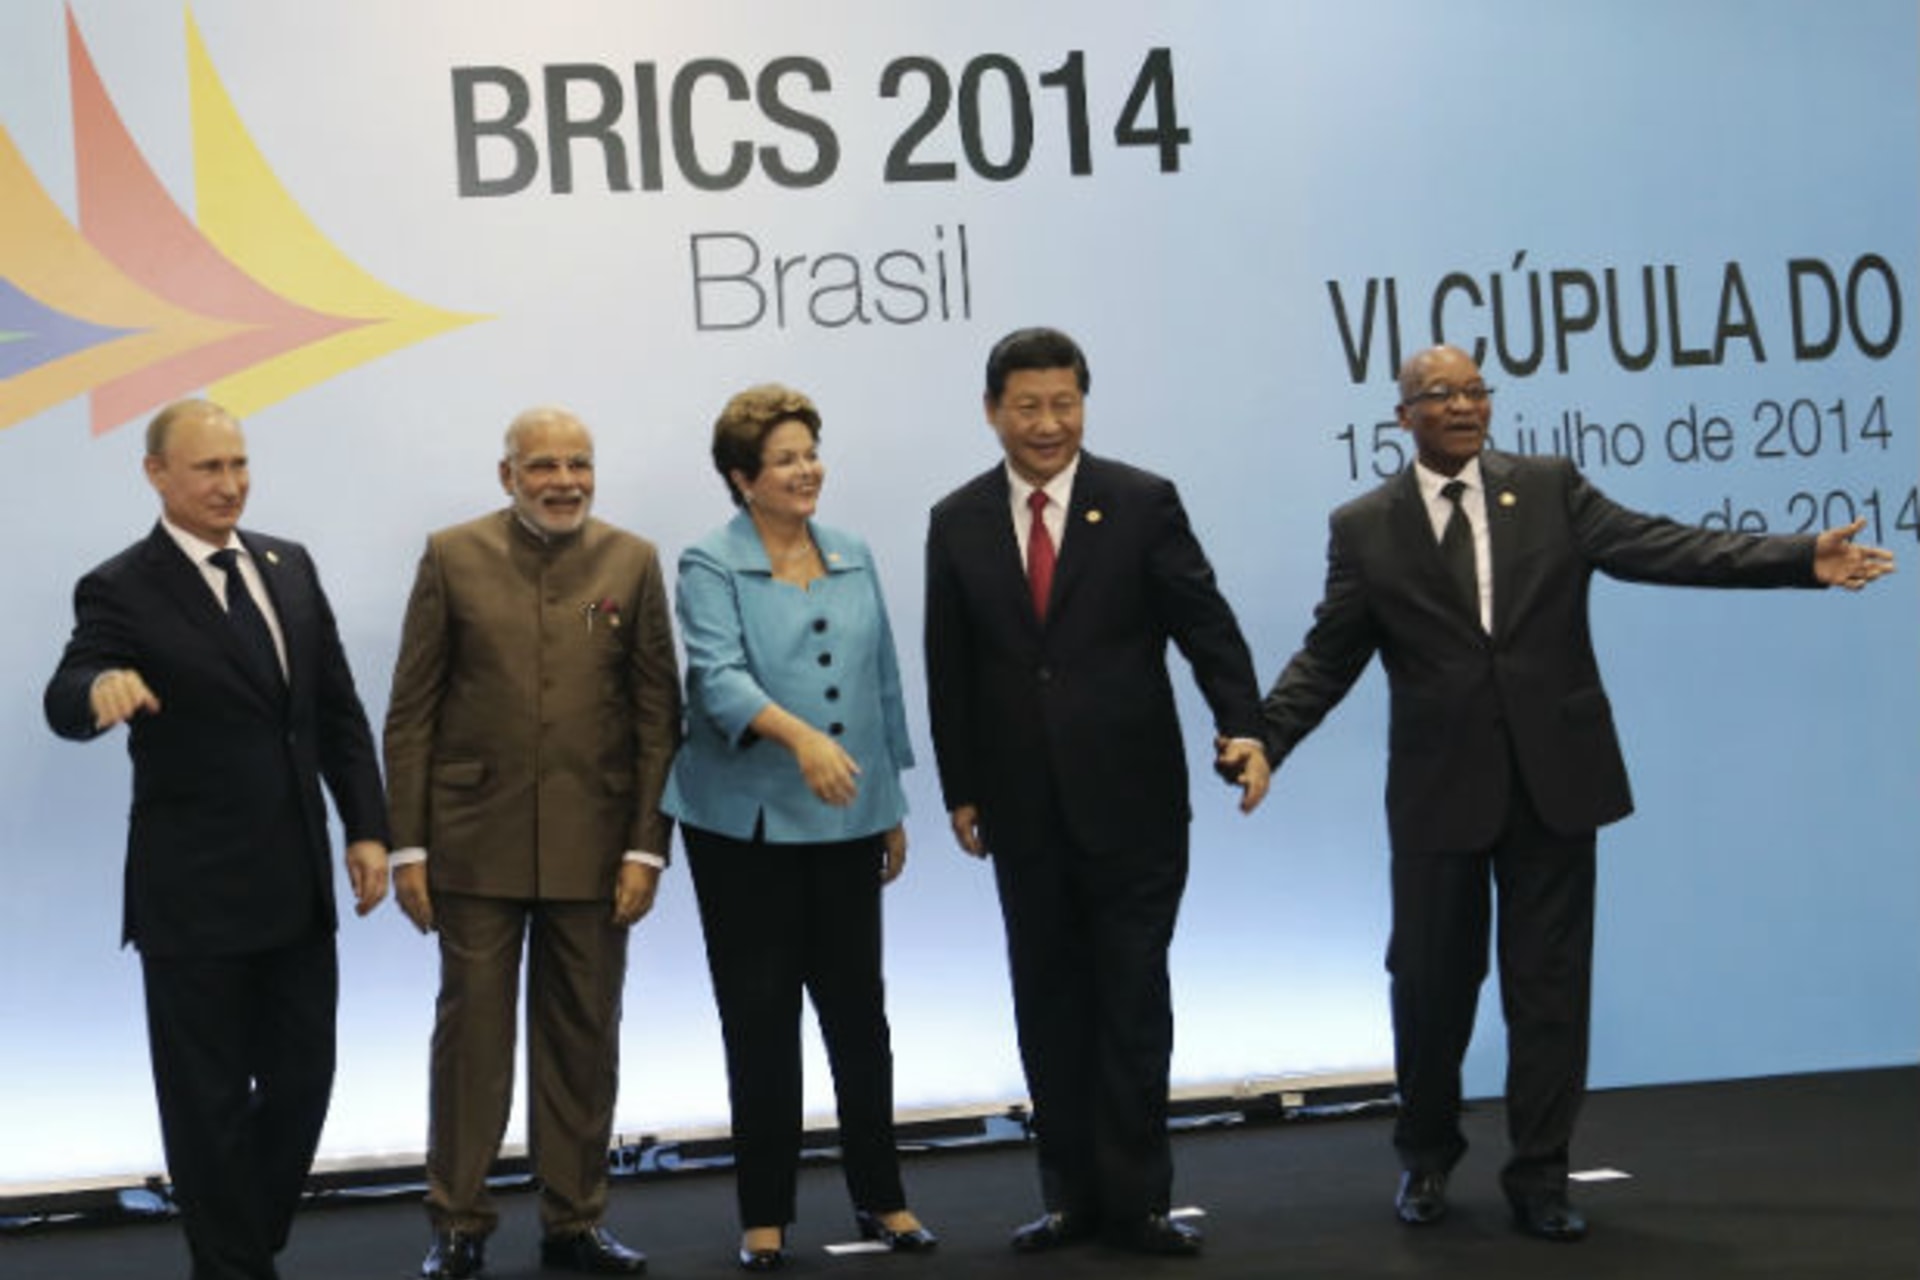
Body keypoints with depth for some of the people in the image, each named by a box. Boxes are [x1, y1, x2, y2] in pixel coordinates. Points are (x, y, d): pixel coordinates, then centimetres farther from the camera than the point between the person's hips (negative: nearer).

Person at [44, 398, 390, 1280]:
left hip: (297, 884, 6)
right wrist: (101, 687, -47)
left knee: (301, 1083, 14)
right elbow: (65, 707, -23)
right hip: (194, 896, -5)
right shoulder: (121, 590, -9)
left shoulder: (290, 566, 8)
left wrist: (366, 827, 5)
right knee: (209, 1101, 6)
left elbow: (338, 709, 11)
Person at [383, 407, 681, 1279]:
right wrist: (407, 846, -4)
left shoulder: (632, 563, 4)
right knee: (471, 1033, 5)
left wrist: (647, 847, -3)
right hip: (477, 842, -1)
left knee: (584, 1039, 8)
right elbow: (411, 712, 1)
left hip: (593, 846, 1)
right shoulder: (453, 557, 1)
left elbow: (658, 716, 3)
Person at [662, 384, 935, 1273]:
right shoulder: (710, 569, -5)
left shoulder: (853, 560, 10)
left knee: (859, 1009, 7)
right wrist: (800, 736, -37)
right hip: (747, 826, -4)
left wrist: (894, 807, 15)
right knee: (760, 1018, 4)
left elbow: (882, 685, 14)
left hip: (847, 824, 4)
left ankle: (879, 1194, 20)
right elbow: (721, 676, -20)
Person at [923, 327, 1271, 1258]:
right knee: (1049, 1006, 10)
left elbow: (1206, 626, -6)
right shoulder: (958, 523, 4)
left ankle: (1135, 1199, 13)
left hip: (1131, 801, -2)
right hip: (1024, 811, 3)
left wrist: (1243, 727, -20)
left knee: (1133, 1003, 4)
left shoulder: (1143, 504, -4)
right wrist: (962, 790, 3)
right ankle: (1071, 1194, 20)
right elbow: (950, 672, 6)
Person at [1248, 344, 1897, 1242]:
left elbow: (1654, 548, -4)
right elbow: (1327, 656, 1)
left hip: (1553, 775, 1)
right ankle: (1426, 1156, 29)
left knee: (1550, 979, 5)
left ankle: (1539, 1174, 16)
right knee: (1431, 977, 8)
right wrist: (1264, 738, -14)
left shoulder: (1551, 489, 5)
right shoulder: (1365, 528, 2)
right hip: (1440, 786, -1)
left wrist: (1803, 559, -14)